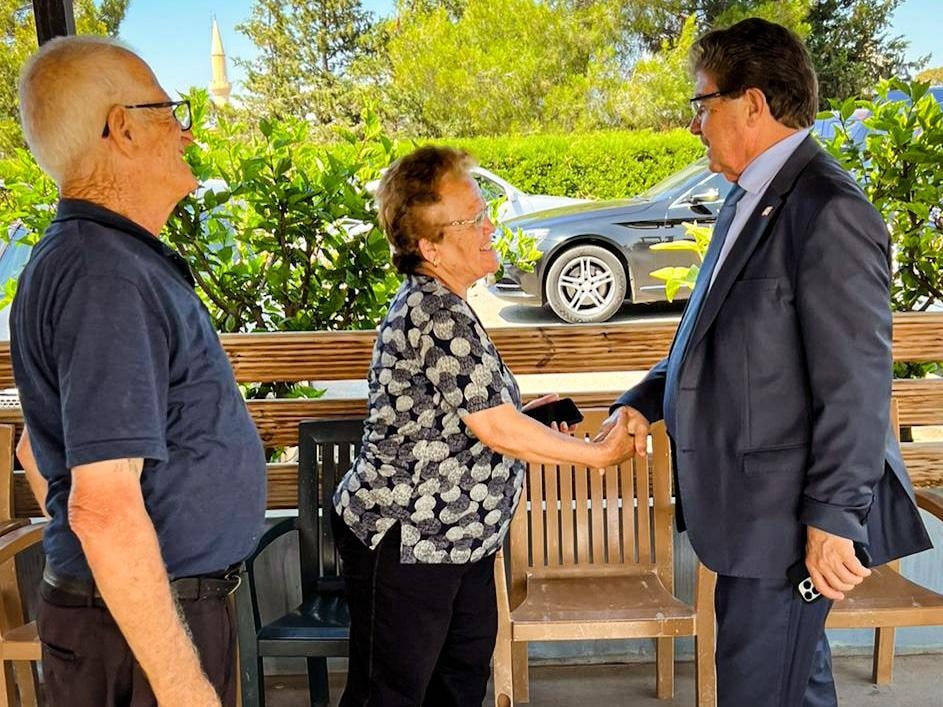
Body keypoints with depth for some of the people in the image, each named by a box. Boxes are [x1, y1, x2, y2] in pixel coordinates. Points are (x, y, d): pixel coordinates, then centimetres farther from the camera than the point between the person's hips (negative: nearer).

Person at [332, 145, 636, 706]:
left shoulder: (429, 303, 9)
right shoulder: (438, 315, -24)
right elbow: (497, 430, -23)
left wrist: (524, 416, 5)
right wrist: (600, 454, -11)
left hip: (456, 537, 10)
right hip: (403, 542, -10)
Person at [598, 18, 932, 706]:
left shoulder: (829, 211, -19)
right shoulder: (752, 199, 12)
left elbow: (856, 384, -21)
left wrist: (834, 518, -19)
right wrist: (644, 401, 7)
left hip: (788, 514, -9)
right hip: (754, 503, 9)